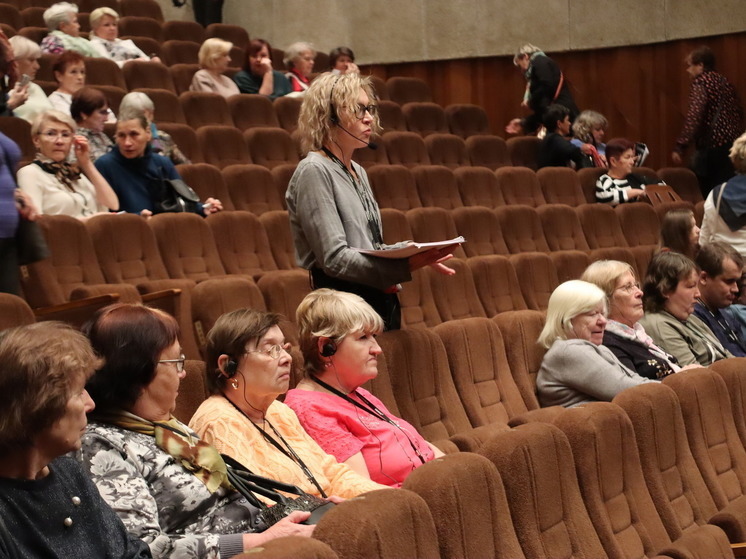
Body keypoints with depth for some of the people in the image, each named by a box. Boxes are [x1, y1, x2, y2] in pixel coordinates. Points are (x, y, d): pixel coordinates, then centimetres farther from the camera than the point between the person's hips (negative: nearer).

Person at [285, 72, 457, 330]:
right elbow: (335, 259, -20)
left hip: (382, 302, 8)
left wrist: (419, 256, 1)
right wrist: (407, 264, -26)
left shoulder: (358, 172, 15)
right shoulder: (314, 171, -12)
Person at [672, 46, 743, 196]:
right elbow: (739, 112, 21)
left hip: (712, 145, -8)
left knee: (707, 190, -3)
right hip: (733, 143, 8)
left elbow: (694, 117, -20)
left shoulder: (701, 82, -8)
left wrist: (680, 147, -24)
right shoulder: (724, 81, 17)